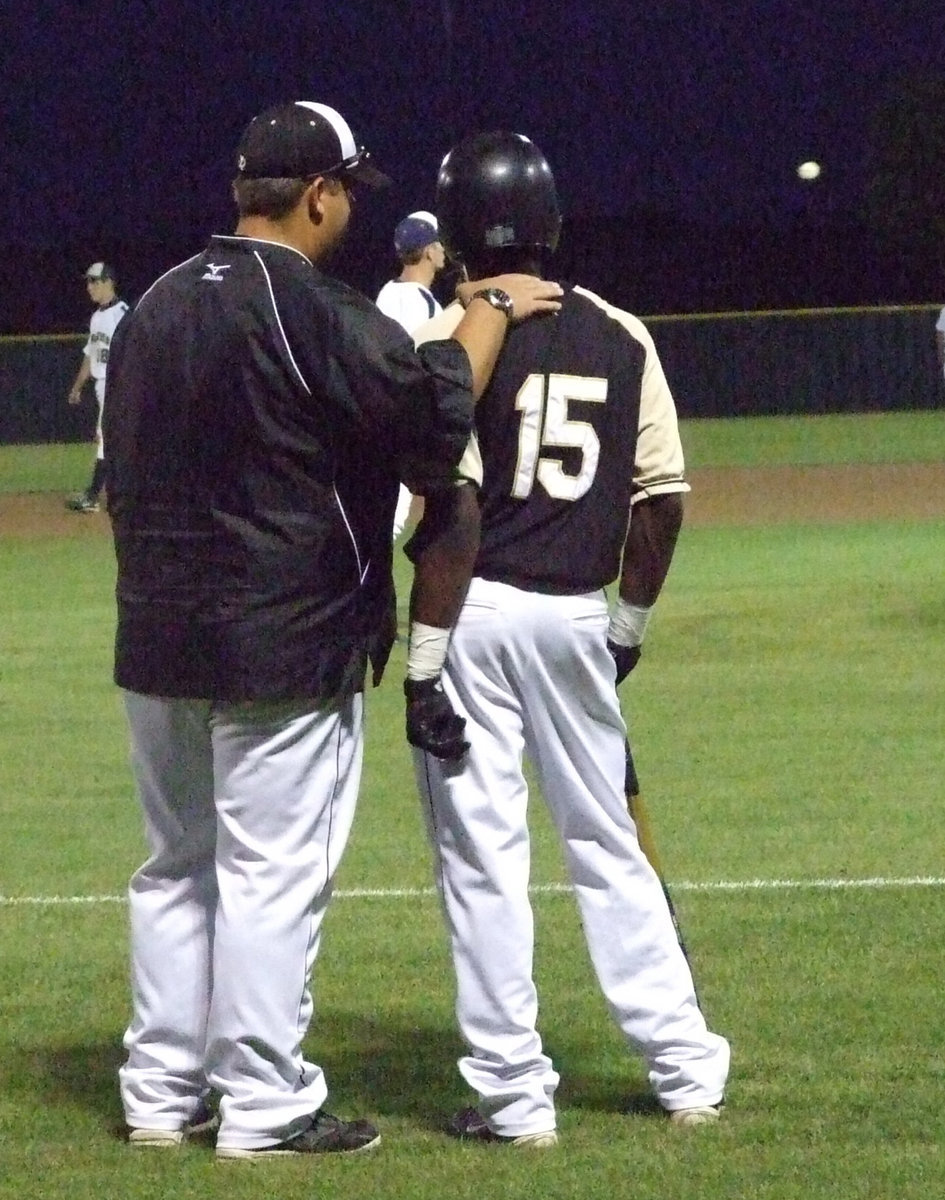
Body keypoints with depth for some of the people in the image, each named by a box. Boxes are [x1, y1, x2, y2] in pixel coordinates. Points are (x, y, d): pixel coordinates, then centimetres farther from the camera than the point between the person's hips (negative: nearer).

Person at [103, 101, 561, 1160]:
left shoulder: (153, 310, 11)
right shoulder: (318, 317, -14)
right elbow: (436, 409, -20)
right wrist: (490, 311, -6)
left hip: (155, 644, 8)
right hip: (282, 652, -7)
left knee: (175, 867, 15)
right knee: (273, 875, -2)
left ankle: (159, 1094, 19)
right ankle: (264, 1110, 1)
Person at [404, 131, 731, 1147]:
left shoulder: (452, 338, -9)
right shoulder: (621, 336, 5)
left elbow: (456, 513, -15)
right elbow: (662, 497, 4)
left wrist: (423, 661, -12)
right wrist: (630, 624, 16)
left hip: (477, 615, -4)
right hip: (577, 615, 4)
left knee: (481, 855, 2)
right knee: (606, 843, 15)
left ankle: (513, 1095, 4)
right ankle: (687, 1071, 16)